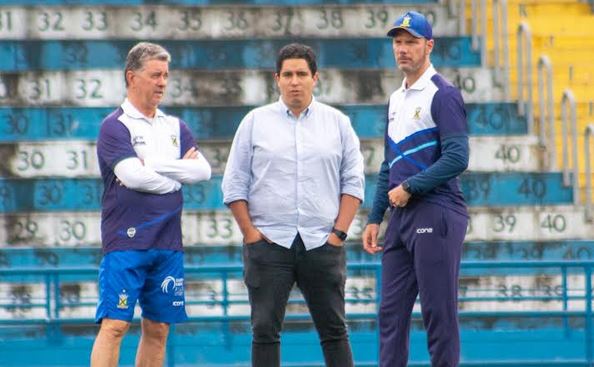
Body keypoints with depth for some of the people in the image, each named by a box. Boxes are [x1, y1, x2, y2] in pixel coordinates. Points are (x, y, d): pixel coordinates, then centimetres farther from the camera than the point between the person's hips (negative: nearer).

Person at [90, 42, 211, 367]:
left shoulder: (175, 127, 15)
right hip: (125, 243, -6)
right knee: (115, 325, -11)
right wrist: (178, 175, -2)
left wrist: (154, 165, -10)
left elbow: (203, 170, 1)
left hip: (167, 243, 6)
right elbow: (132, 175, -17)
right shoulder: (116, 126, -4)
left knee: (158, 328, 7)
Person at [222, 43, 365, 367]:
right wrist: (250, 233, -3)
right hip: (269, 241, 0)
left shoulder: (338, 123, 9)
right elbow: (234, 184, 6)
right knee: (265, 329, -1)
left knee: (333, 329, 2)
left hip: (322, 243, 0)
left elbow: (353, 182, 8)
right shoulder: (255, 122, 7)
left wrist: (339, 232, -2)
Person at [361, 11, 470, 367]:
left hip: (435, 215, -8)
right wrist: (375, 219, 17)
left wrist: (409, 187, -13)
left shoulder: (443, 95, -7)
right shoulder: (397, 99, 18)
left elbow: (457, 159, -17)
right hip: (401, 217, 8)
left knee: (439, 312, -6)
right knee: (392, 312, 7)